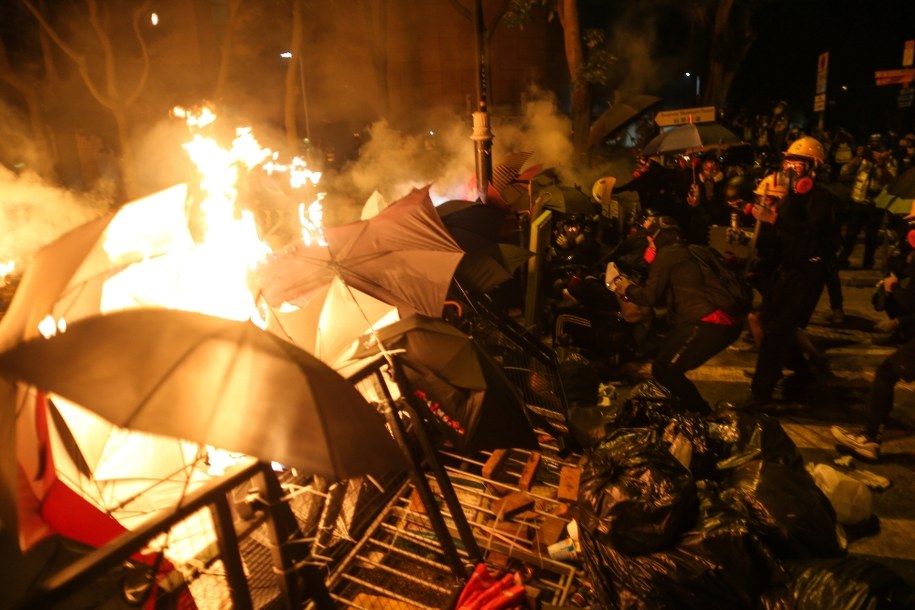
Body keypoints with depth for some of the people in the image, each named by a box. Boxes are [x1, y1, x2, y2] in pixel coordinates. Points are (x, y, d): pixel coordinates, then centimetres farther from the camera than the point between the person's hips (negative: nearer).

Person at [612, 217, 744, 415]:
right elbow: (665, 298, 26)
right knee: (666, 362, 22)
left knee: (663, 370, -3)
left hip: (710, 322, -10)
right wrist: (633, 290, 26)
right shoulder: (686, 252, 26)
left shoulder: (667, 254, -1)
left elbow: (649, 297, -3)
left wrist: (627, 289, 14)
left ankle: (703, 416, 5)